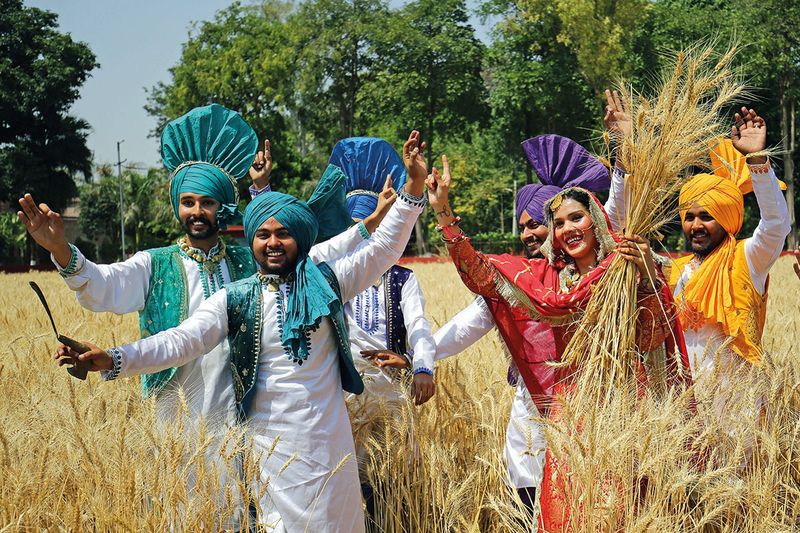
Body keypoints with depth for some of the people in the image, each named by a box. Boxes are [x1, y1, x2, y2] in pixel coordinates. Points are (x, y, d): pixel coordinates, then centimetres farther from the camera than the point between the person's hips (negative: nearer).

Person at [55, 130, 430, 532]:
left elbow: (382, 248, 3)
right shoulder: (233, 300, 1)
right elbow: (181, 341, -8)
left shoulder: (324, 283, 2)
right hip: (270, 444, -1)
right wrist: (113, 360, -22)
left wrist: (413, 187, -6)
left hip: (327, 442, 1)